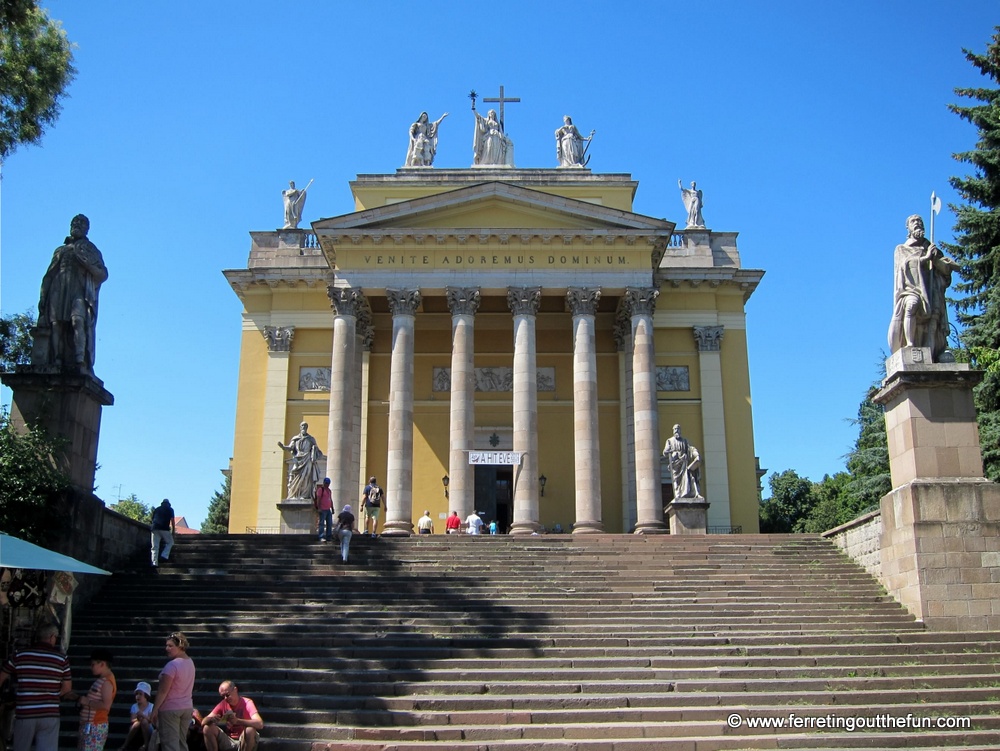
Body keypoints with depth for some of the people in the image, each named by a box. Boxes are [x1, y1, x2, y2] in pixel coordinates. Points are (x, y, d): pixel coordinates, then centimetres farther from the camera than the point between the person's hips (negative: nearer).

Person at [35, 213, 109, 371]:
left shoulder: (91, 250, 22)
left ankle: (81, 361, -39)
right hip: (58, 290, 4)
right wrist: (43, 297, 9)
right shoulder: (60, 251, 30)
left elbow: (103, 275, 10)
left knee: (78, 320, -27)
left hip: (80, 291, -4)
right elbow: (48, 276, 23)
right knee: (56, 324, -14)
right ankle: (57, 362, -22)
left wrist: (86, 263, -6)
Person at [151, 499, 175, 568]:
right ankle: (164, 556, -5)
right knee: (170, 542, 15)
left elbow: (152, 519, 24)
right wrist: (173, 530, 10)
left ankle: (154, 563, -8)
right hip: (164, 528, -3)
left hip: (154, 528, 3)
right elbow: (172, 520, 7)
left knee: (155, 547, 2)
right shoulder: (170, 509, 16)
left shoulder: (156, 509, 27)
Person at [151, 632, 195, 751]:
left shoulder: (172, 665, -18)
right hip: (187, 707, 8)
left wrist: (155, 710, -13)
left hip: (170, 709, -8)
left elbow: (163, 691, -19)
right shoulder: (190, 662, 8)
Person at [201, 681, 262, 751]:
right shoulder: (223, 704, 1)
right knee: (207, 728, -15)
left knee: (250, 730, -35)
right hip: (228, 741, 4)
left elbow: (260, 724, -27)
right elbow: (203, 722, -5)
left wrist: (237, 721, -40)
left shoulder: (247, 702, -11)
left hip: (244, 741, -4)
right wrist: (211, 719, -30)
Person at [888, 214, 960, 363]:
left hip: (931, 292, 3)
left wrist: (934, 259, -1)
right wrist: (925, 258, 1)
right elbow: (905, 263, 2)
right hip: (911, 289, -3)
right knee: (911, 305, -36)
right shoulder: (901, 249, 23)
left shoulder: (932, 249, 28)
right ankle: (909, 344, -43)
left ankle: (929, 357, -31)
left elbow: (948, 267, 15)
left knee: (932, 321, -19)